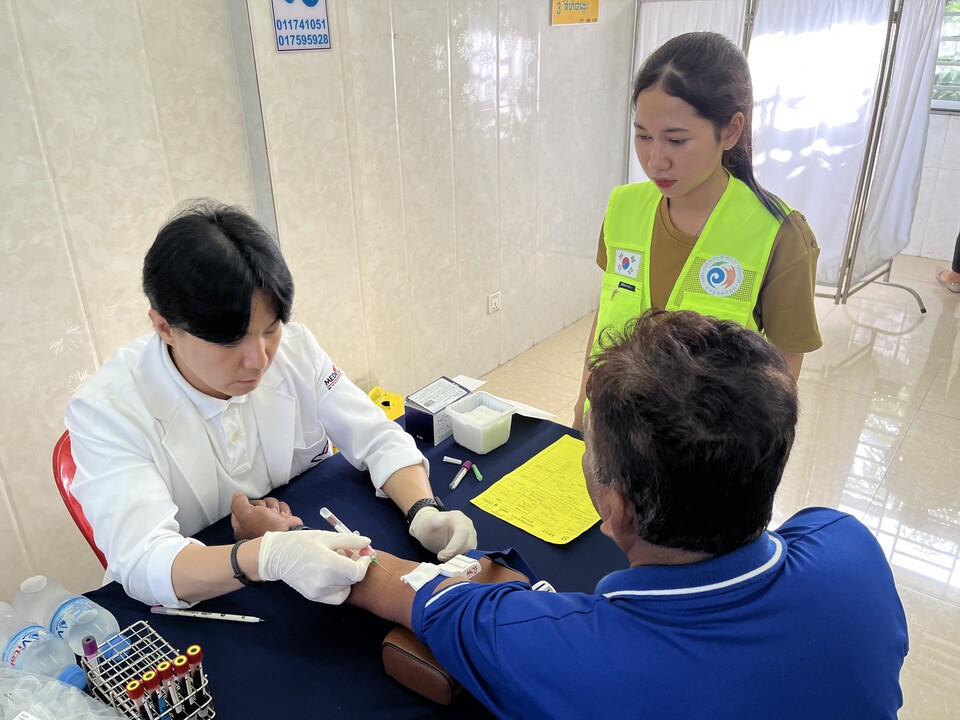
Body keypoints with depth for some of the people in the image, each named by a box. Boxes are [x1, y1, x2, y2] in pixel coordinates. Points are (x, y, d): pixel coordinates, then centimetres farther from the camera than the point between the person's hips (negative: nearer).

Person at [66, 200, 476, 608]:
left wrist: (424, 511, -24)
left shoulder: (294, 347, -8)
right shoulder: (107, 410, -19)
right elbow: (142, 562, -29)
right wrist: (267, 557, -47)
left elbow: (378, 440, -5)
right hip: (197, 612, -1)